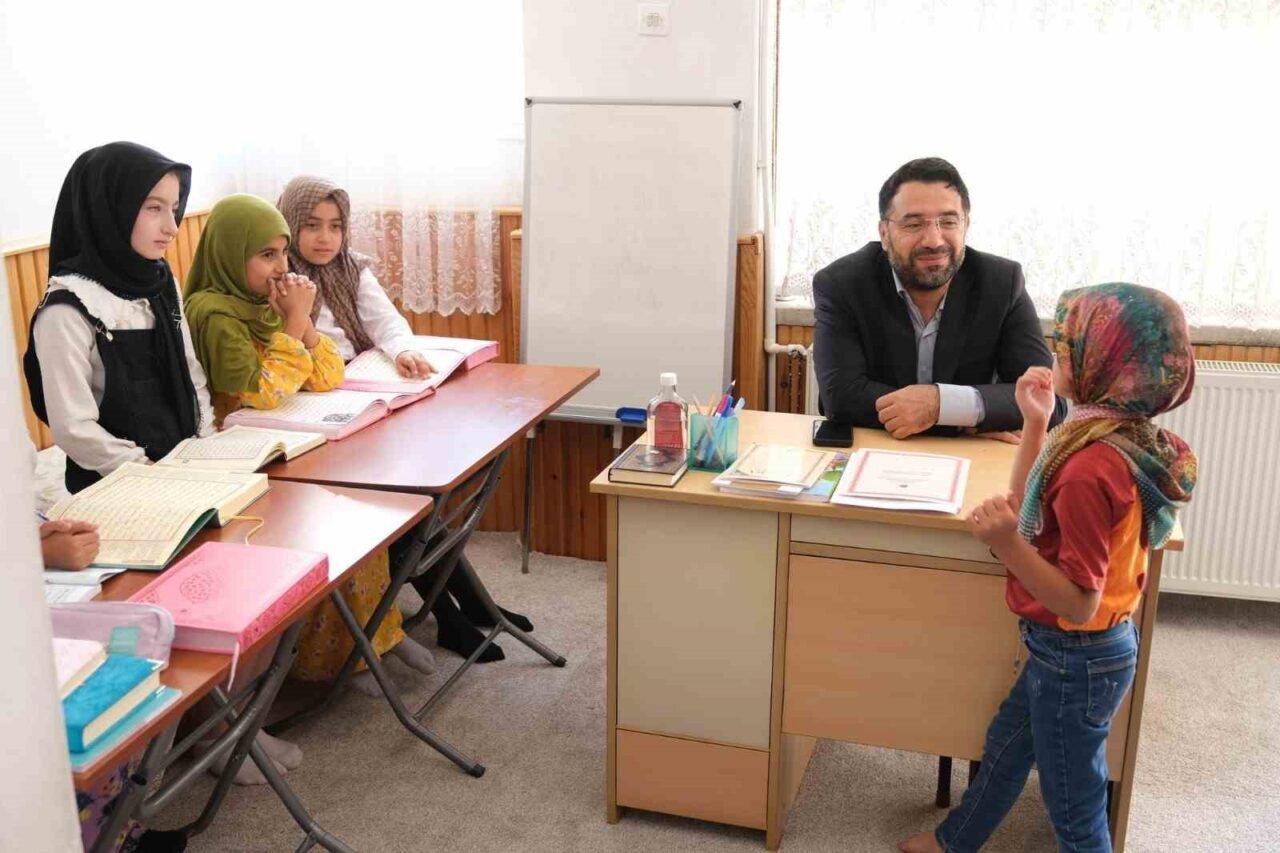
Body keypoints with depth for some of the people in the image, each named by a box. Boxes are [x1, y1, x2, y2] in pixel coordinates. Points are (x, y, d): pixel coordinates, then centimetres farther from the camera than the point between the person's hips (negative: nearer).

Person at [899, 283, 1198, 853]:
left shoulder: (1092, 466, -32)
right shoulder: (1124, 438, -2)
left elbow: (1079, 603, -29)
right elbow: (1029, 507, 8)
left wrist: (1008, 546, -39)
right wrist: (1035, 425, 2)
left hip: (1077, 660, -10)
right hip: (1076, 648, 10)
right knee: (1006, 744, 29)